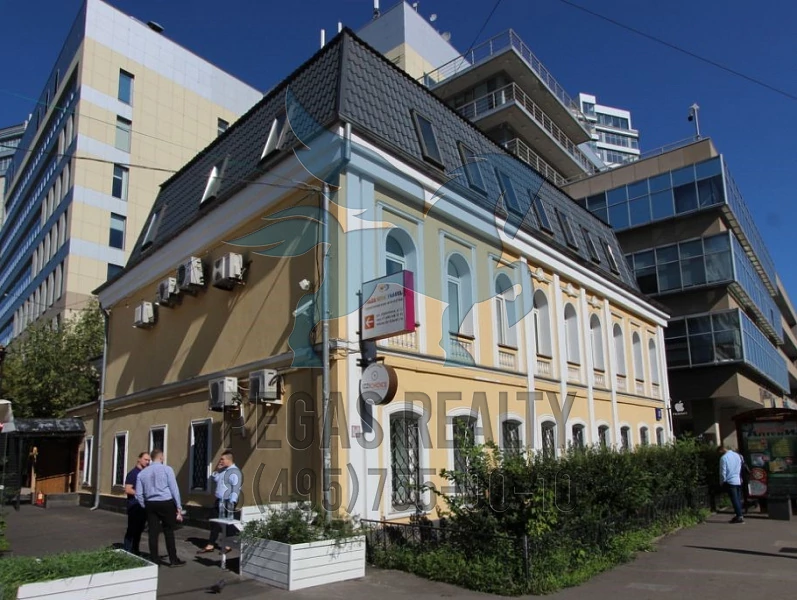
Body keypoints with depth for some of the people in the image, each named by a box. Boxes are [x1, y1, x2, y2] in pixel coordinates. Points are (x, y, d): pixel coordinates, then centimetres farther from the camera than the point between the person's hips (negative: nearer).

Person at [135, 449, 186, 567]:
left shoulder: (142, 473, 8)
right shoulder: (167, 469, -6)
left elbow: (138, 494, 8)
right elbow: (174, 489, -8)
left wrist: (146, 507, 16)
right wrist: (179, 507, -5)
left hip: (150, 504, 4)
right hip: (166, 503, -4)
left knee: (153, 532, 8)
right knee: (169, 531, 4)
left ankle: (154, 560, 13)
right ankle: (173, 560, 10)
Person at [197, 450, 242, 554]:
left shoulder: (234, 472, -18)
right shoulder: (223, 470, 13)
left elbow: (236, 488, -23)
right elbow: (215, 479, 26)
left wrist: (232, 502, -28)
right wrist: (217, 470, 10)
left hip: (227, 502, -9)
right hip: (219, 501, 9)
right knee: (215, 523, 13)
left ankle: (228, 545, 18)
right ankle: (210, 545, 21)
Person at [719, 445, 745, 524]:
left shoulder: (723, 458, -13)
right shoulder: (737, 455, 8)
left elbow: (723, 471, -11)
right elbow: (740, 469, 17)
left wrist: (722, 482, 1)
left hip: (730, 481, -7)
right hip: (738, 481, 7)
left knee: (734, 499, -4)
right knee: (738, 499, 11)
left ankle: (740, 516, -6)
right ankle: (739, 515, 15)